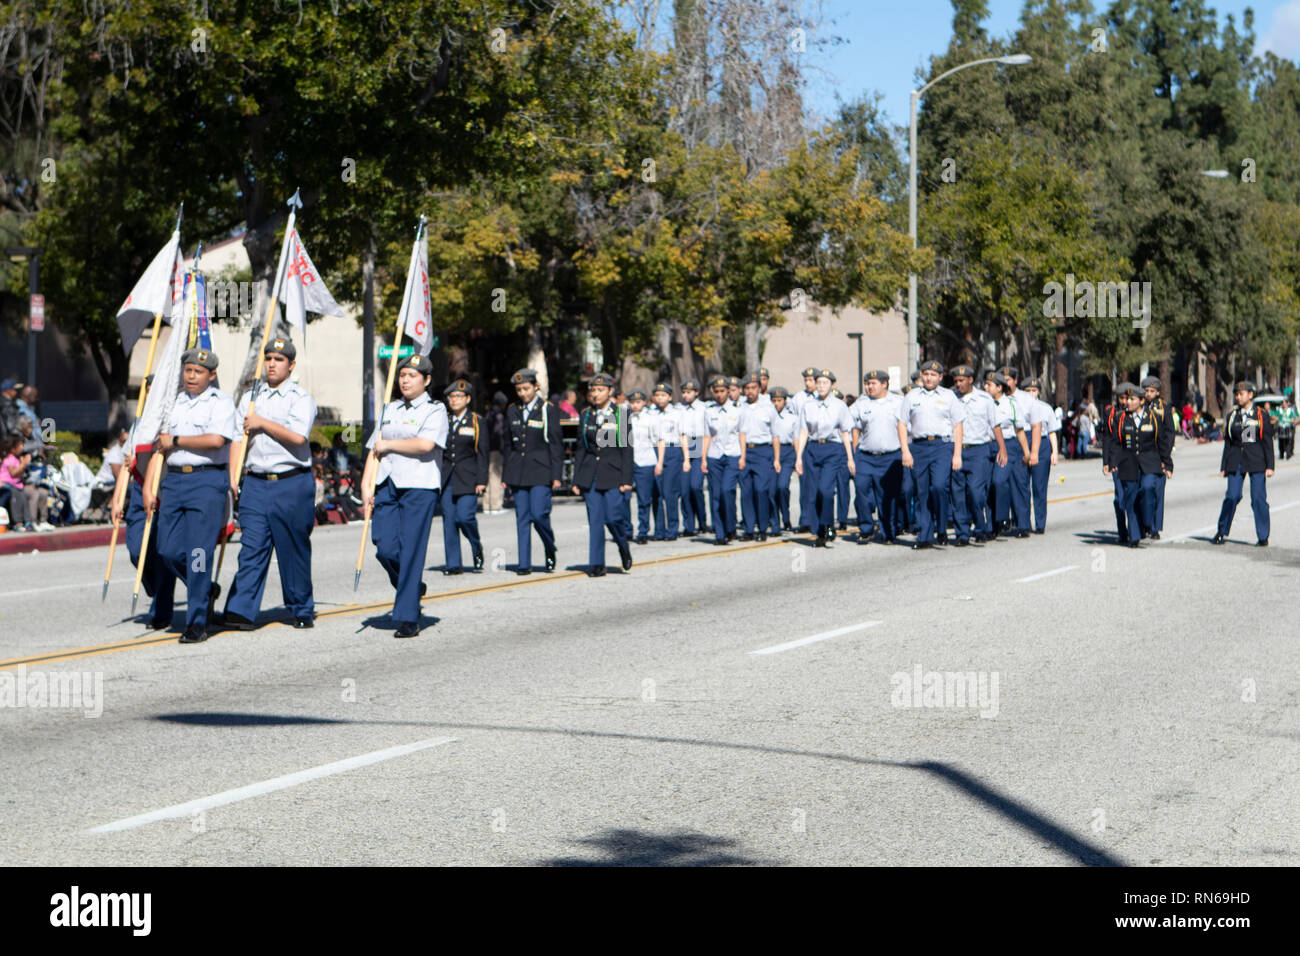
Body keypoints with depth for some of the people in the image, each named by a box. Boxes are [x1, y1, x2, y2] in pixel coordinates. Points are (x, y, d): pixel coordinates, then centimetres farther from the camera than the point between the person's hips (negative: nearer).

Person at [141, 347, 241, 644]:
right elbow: (160, 447, 20)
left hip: (208, 480, -6)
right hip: (174, 480, 6)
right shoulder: (175, 403, 19)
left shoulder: (221, 402, 0)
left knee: (199, 552, -9)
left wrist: (176, 441, -5)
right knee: (168, 551, 2)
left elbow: (216, 440, -16)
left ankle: (197, 623, -5)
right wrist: (148, 488, 11)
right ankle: (204, 591, 28)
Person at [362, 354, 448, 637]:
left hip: (419, 486, -5)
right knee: (385, 547, -6)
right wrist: (366, 484, 6)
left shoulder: (435, 410, 2)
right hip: (386, 486, 5)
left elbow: (425, 444, -15)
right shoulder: (390, 409, 20)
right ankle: (411, 589, 23)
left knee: (411, 551, -8)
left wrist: (389, 444, -5)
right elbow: (375, 449, 18)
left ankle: (408, 618, -3)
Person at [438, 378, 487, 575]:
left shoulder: (477, 423, 3)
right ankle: (452, 564, 4)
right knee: (449, 520, 0)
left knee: (465, 516, -15)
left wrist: (481, 481, -7)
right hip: (446, 477, 3)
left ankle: (476, 547, 14)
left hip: (467, 478, -3)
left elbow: (482, 454, 1)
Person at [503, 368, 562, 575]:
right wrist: (506, 475, 13)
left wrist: (557, 476, -7)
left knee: (538, 514, -13)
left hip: (541, 470, -4)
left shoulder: (549, 410, -2)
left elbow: (557, 444, -2)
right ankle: (524, 564, 4)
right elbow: (509, 444, 15)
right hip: (518, 471, 4)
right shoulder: (512, 411, 11)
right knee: (522, 518, 2)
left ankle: (550, 550, 12)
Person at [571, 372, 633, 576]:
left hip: (612, 474, -3)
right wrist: (576, 480, 7)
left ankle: (624, 549, 20)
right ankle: (596, 565, 3)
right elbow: (580, 449, 12)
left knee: (612, 517, -9)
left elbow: (626, 449, -2)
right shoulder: (586, 415, 10)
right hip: (590, 473, 3)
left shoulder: (620, 415, 0)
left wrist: (626, 480, -8)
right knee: (594, 519, 0)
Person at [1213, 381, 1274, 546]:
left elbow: (1268, 442, 3)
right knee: (1232, 496, -6)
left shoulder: (1261, 416, 4)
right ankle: (1221, 532, 9)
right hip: (1236, 461, 2)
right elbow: (1227, 443, 13)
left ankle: (1263, 537, 4)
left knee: (1258, 498, -5)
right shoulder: (1232, 416, 11)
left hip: (1256, 461, -2)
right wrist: (1224, 467, 9)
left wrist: (1269, 466, -4)